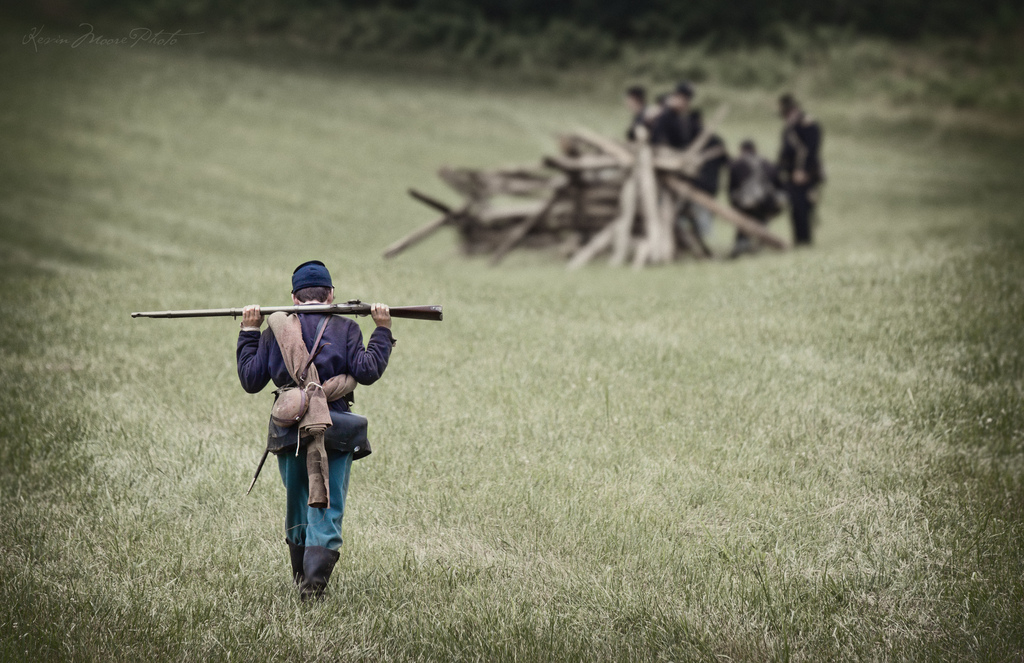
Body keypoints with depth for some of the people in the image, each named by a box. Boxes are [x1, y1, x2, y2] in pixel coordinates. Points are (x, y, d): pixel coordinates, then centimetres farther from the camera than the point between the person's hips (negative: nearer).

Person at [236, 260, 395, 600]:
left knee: (297, 506, 19)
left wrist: (248, 333, 18)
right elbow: (367, 372, -9)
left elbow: (250, 380, 8)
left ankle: (301, 577, 29)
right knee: (327, 507, -1)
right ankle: (315, 580, -18)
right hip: (334, 430, -2)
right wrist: (383, 331, 1)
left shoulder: (275, 329, 8)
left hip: (289, 430, 3)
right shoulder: (344, 328, 2)